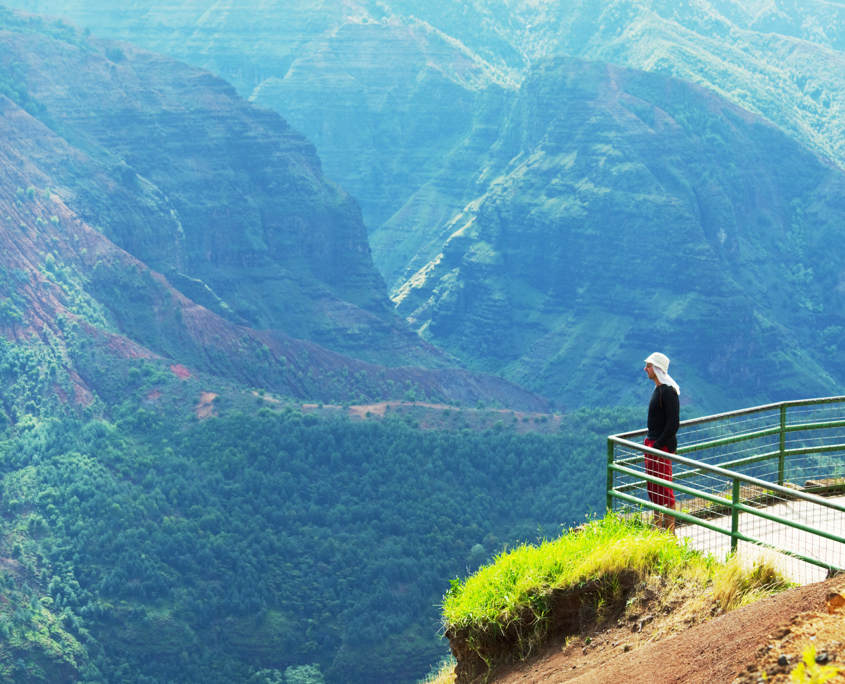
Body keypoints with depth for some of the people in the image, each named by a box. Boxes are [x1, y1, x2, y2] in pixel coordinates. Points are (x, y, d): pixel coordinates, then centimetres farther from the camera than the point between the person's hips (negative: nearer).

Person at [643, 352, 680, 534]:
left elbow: (673, 424, -22)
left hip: (663, 447, -10)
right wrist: (650, 441, 14)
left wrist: (658, 445, -21)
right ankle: (657, 527, 24)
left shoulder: (668, 392, -18)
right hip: (653, 444, 10)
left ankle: (670, 532, 1)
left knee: (665, 491, -5)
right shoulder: (658, 389, 13)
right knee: (653, 488, 15)